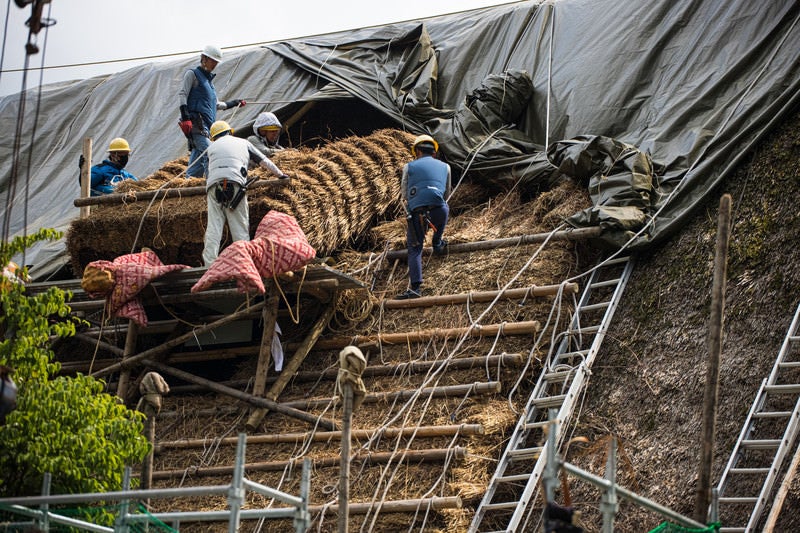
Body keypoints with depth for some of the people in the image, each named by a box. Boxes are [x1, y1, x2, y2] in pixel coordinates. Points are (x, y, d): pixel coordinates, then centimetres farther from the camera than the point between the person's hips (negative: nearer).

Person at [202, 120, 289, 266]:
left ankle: (209, 264, -12)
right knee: (240, 228, 1)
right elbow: (264, 161, 32)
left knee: (213, 227, -3)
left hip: (214, 184, 1)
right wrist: (280, 175, 44)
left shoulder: (212, 147, 28)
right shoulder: (243, 143, 27)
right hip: (235, 184, -1)